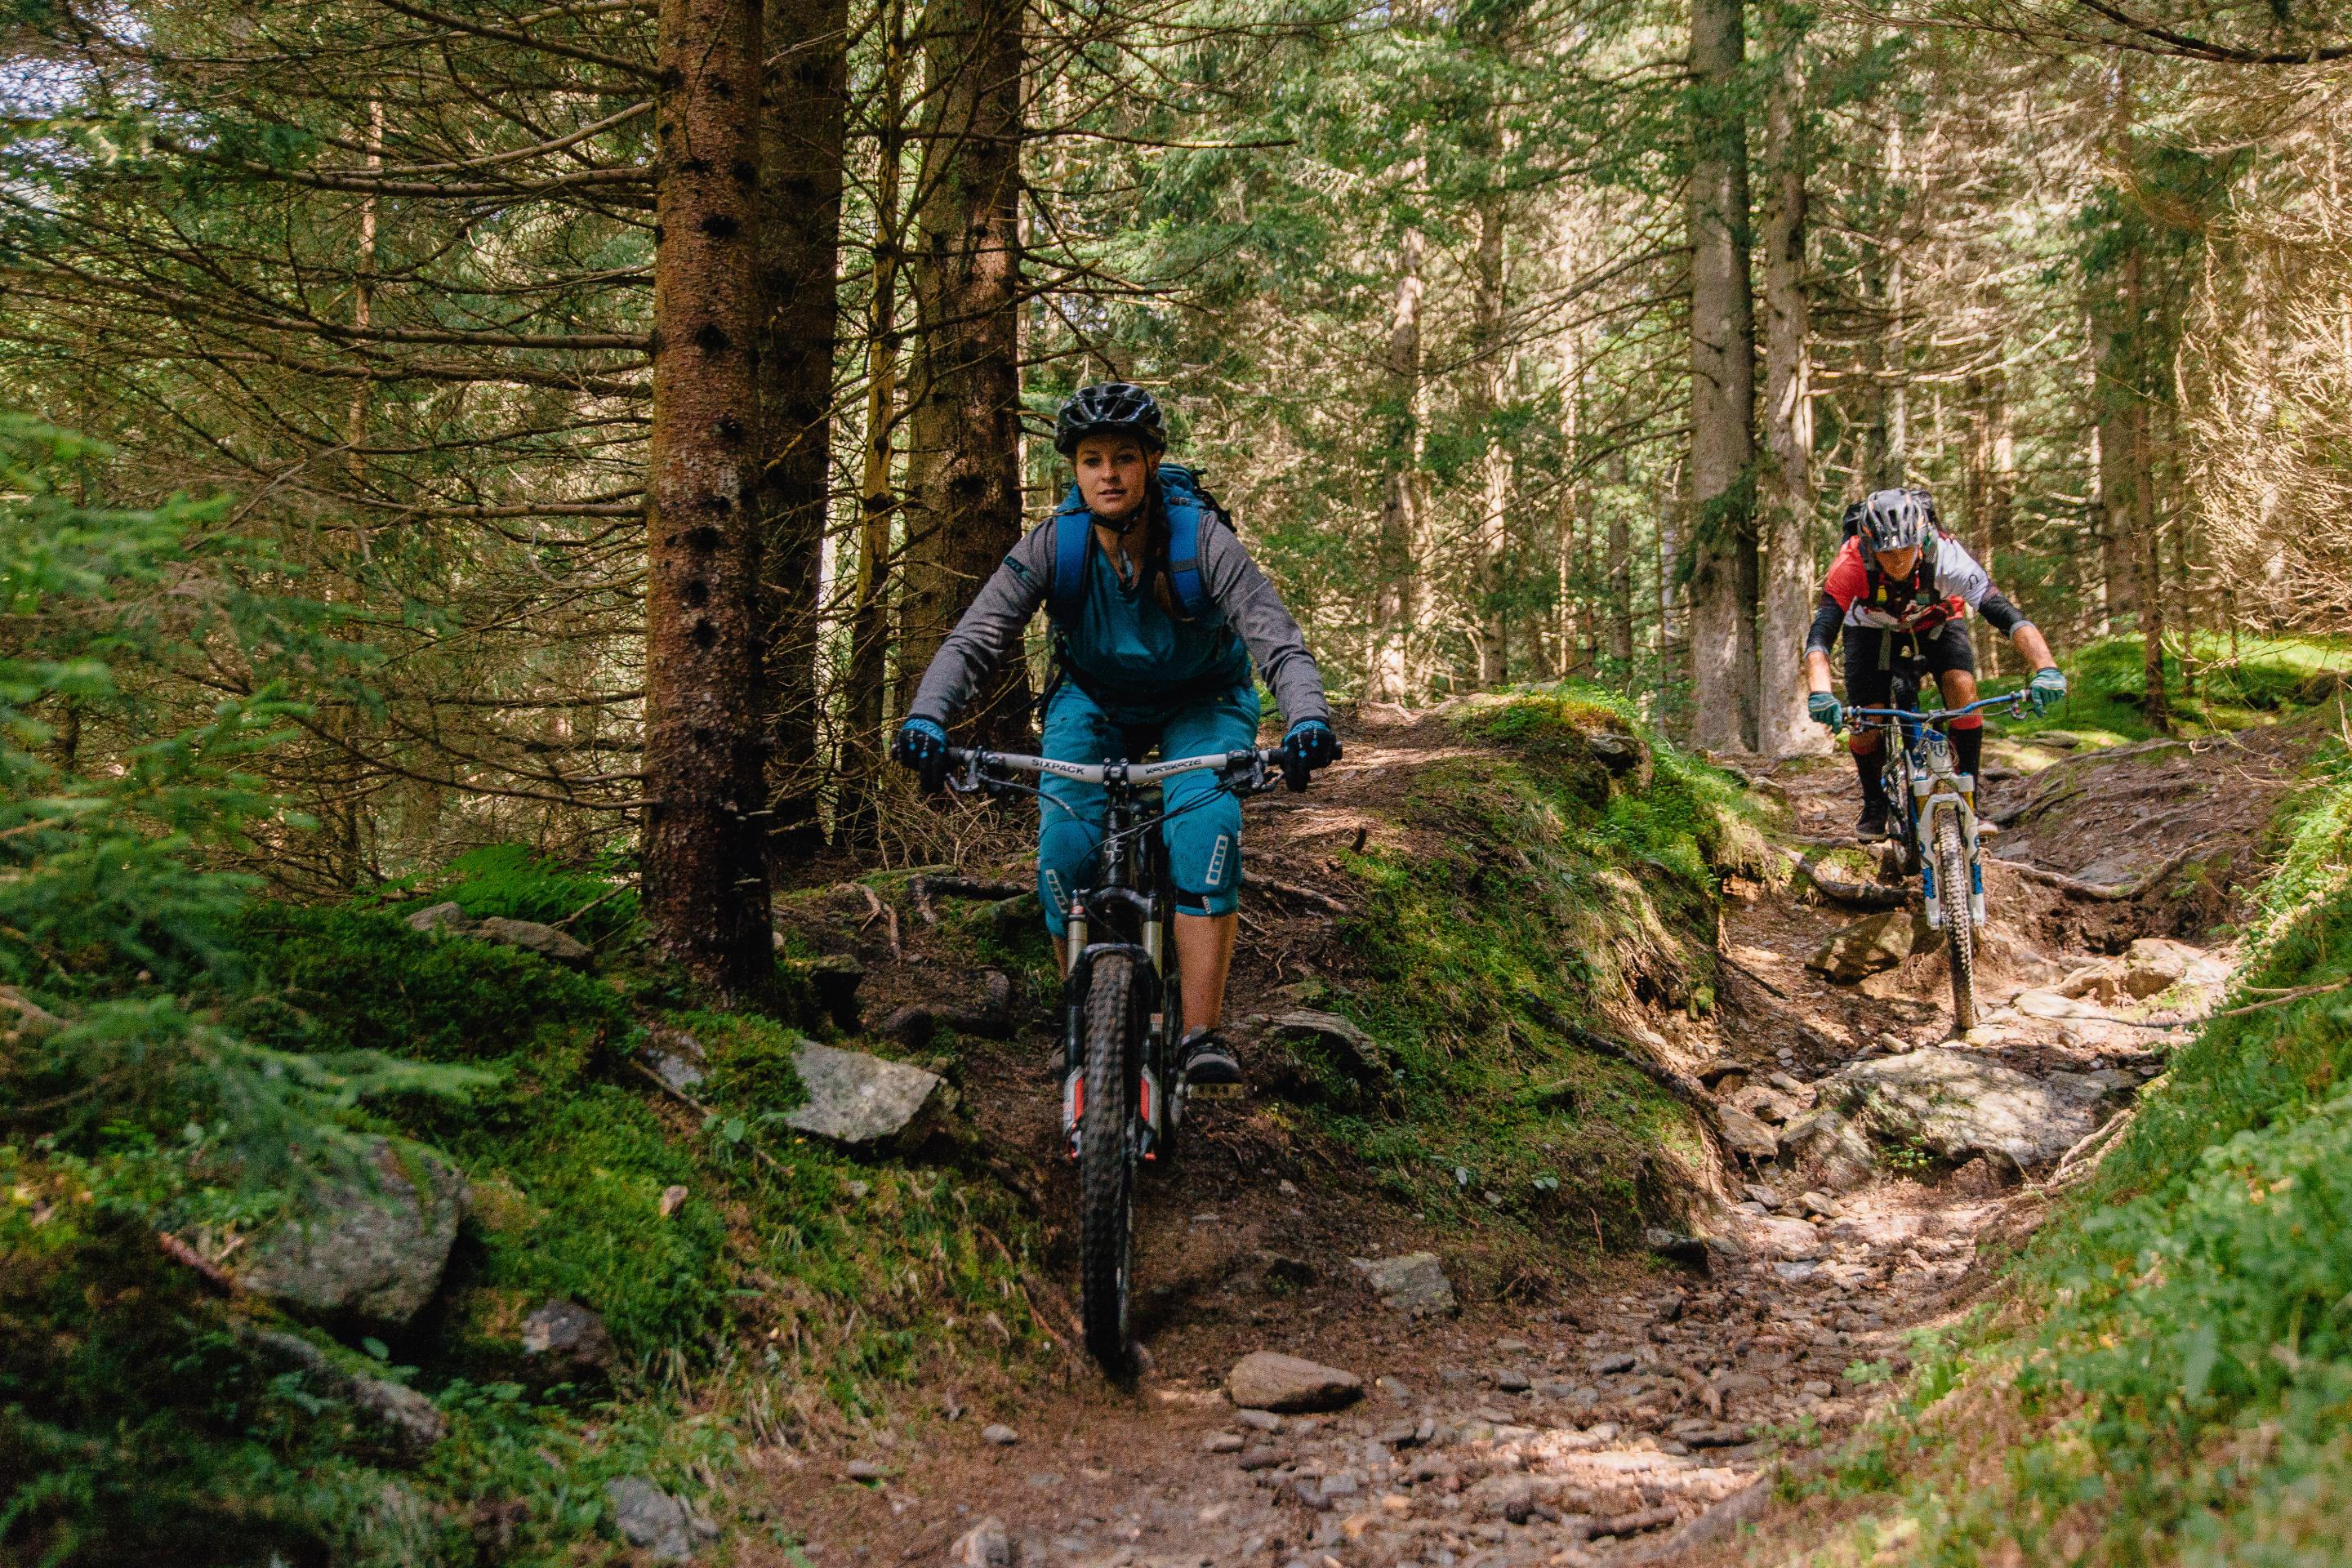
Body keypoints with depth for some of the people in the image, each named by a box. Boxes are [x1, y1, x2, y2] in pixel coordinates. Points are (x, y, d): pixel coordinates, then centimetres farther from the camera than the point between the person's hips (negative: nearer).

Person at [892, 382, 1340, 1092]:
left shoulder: (1201, 538, -28)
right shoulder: (1052, 545, -22)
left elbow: (1277, 638, -34)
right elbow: (974, 637, -25)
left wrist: (1308, 717, -53)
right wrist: (926, 715, -44)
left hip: (1200, 703, -2)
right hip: (1093, 700, 2)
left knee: (1207, 827, -29)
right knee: (1065, 846, -19)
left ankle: (1202, 1034, -26)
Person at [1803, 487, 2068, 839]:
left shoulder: (1946, 556, -37)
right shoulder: (1852, 563, -38)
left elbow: (2006, 614, -44)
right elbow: (1819, 636, -45)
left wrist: (2047, 669, -60)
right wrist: (1820, 693, -65)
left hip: (1936, 621, 0)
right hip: (1873, 626, 0)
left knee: (1963, 689, -26)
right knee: (1864, 722, -16)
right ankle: (1874, 806, 12)